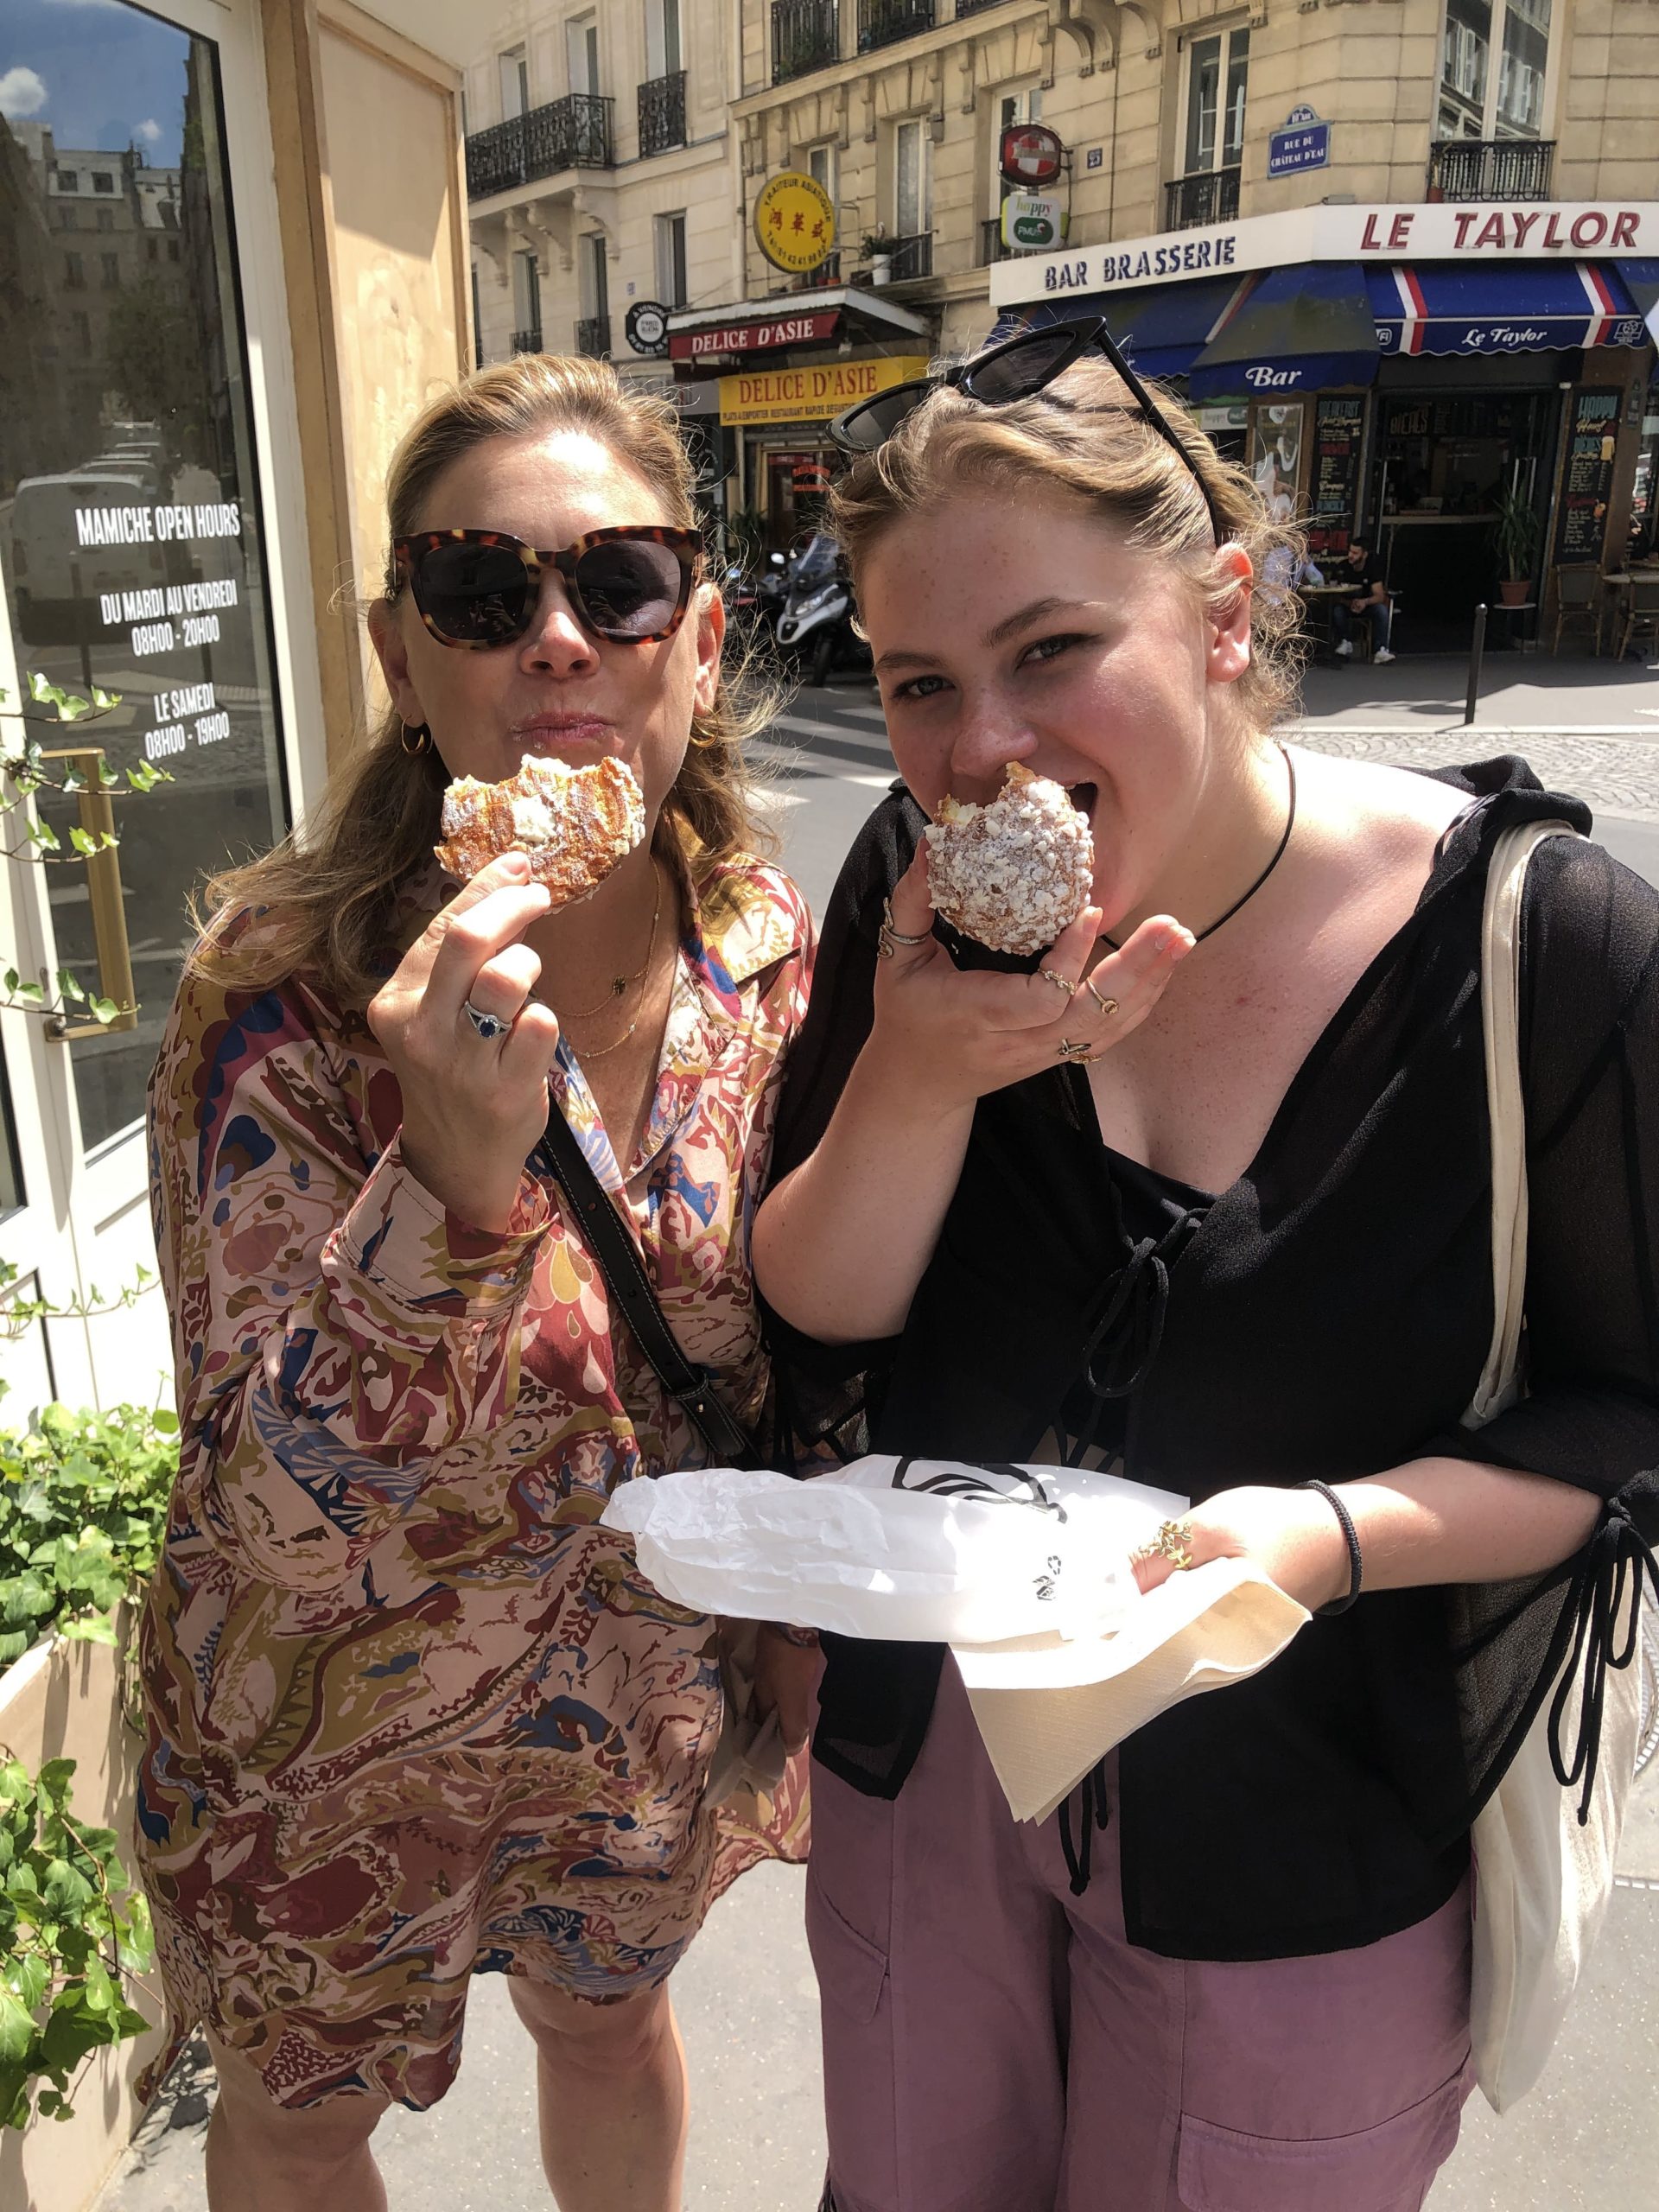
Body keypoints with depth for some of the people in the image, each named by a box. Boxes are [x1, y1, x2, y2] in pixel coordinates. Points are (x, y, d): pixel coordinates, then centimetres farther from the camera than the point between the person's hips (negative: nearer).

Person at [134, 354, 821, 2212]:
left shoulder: (771, 948, -14)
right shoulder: (279, 992, -26)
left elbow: (794, 1344, 0)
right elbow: (279, 1495, -29)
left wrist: (793, 1606, 7)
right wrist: (466, 1160, -43)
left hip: (648, 1691, 3)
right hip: (343, 1726, -2)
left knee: (610, 2018, 31)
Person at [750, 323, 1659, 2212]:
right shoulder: (919, 887, -11)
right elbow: (808, 1341, -9)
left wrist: (1336, 1535, -27)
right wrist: (917, 1074, -28)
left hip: (1302, 1838, -3)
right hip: (922, 1758, 4)